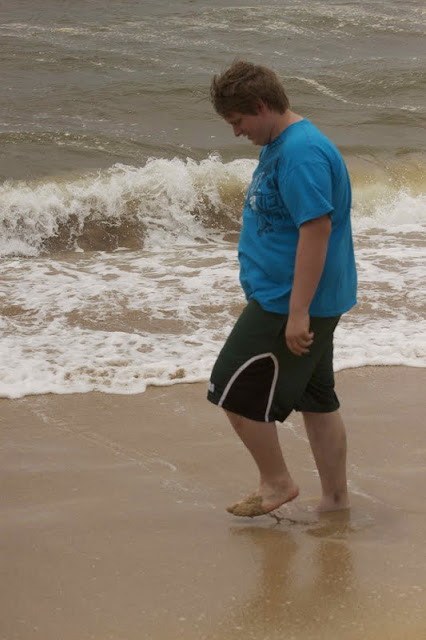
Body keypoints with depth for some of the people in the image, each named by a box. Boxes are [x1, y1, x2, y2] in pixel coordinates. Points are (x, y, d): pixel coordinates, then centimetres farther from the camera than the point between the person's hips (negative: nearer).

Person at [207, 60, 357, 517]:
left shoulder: (302, 153, -22)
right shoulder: (280, 146, 12)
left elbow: (317, 229, -27)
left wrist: (297, 312, -27)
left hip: (288, 304, -10)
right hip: (301, 303, 10)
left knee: (235, 390, -1)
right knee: (316, 399, 15)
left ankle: (276, 482, 13)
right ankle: (335, 500, 23)